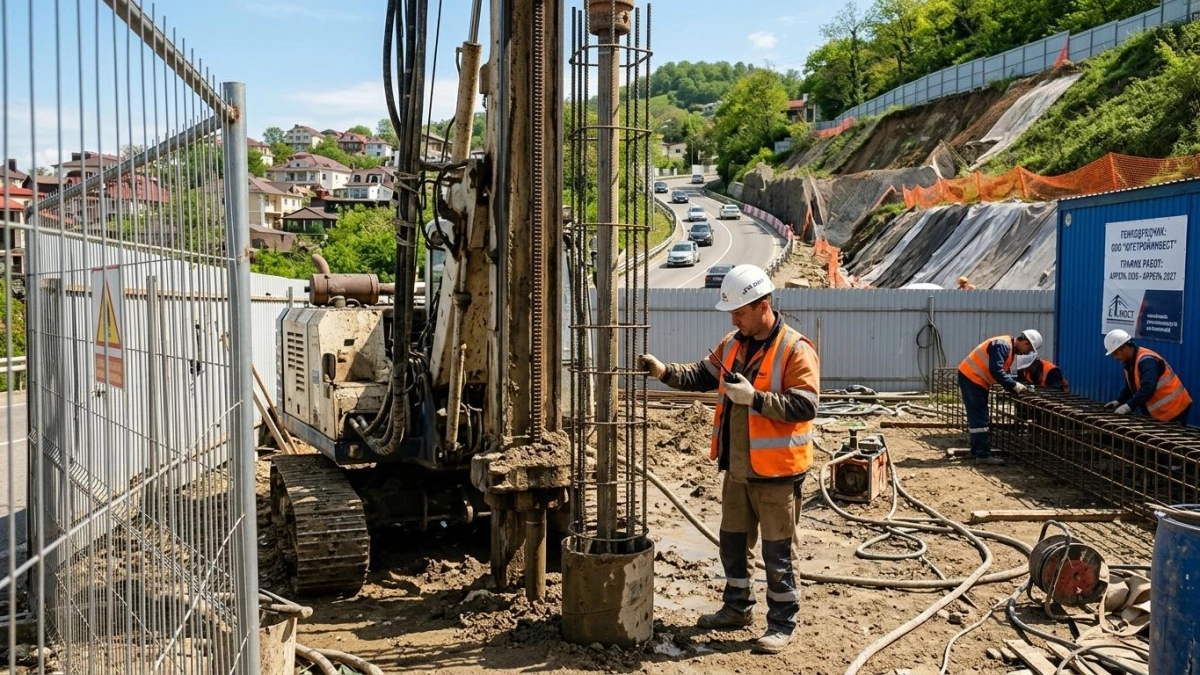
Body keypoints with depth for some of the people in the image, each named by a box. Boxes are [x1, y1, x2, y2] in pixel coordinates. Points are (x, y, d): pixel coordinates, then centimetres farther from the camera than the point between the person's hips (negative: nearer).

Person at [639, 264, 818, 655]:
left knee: (778, 552, 4)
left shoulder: (795, 350, -16)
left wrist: (753, 397, -27)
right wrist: (666, 372, -3)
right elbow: (703, 376, 13)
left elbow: (805, 405, -22)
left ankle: (782, 624, 18)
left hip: (775, 473, -7)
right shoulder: (733, 344, 7)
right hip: (737, 469, 8)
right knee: (732, 543, 19)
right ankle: (737, 608, 36)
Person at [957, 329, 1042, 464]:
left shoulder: (1010, 350, 14)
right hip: (971, 377, -11)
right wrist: (1014, 385, -21)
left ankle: (977, 451, 23)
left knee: (978, 417, 15)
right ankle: (983, 454, -9)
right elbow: (996, 371, -26)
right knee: (979, 418, -10)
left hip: (976, 381, 11)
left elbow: (1004, 372, 16)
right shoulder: (1002, 345, -19)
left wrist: (1015, 388, 1)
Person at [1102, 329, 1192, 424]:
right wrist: (1119, 402, 4)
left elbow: (1147, 389, -34)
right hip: (1157, 411, 10)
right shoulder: (1130, 362, 7)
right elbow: (1130, 387, 17)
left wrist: (1129, 406, -33)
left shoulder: (1146, 361, -24)